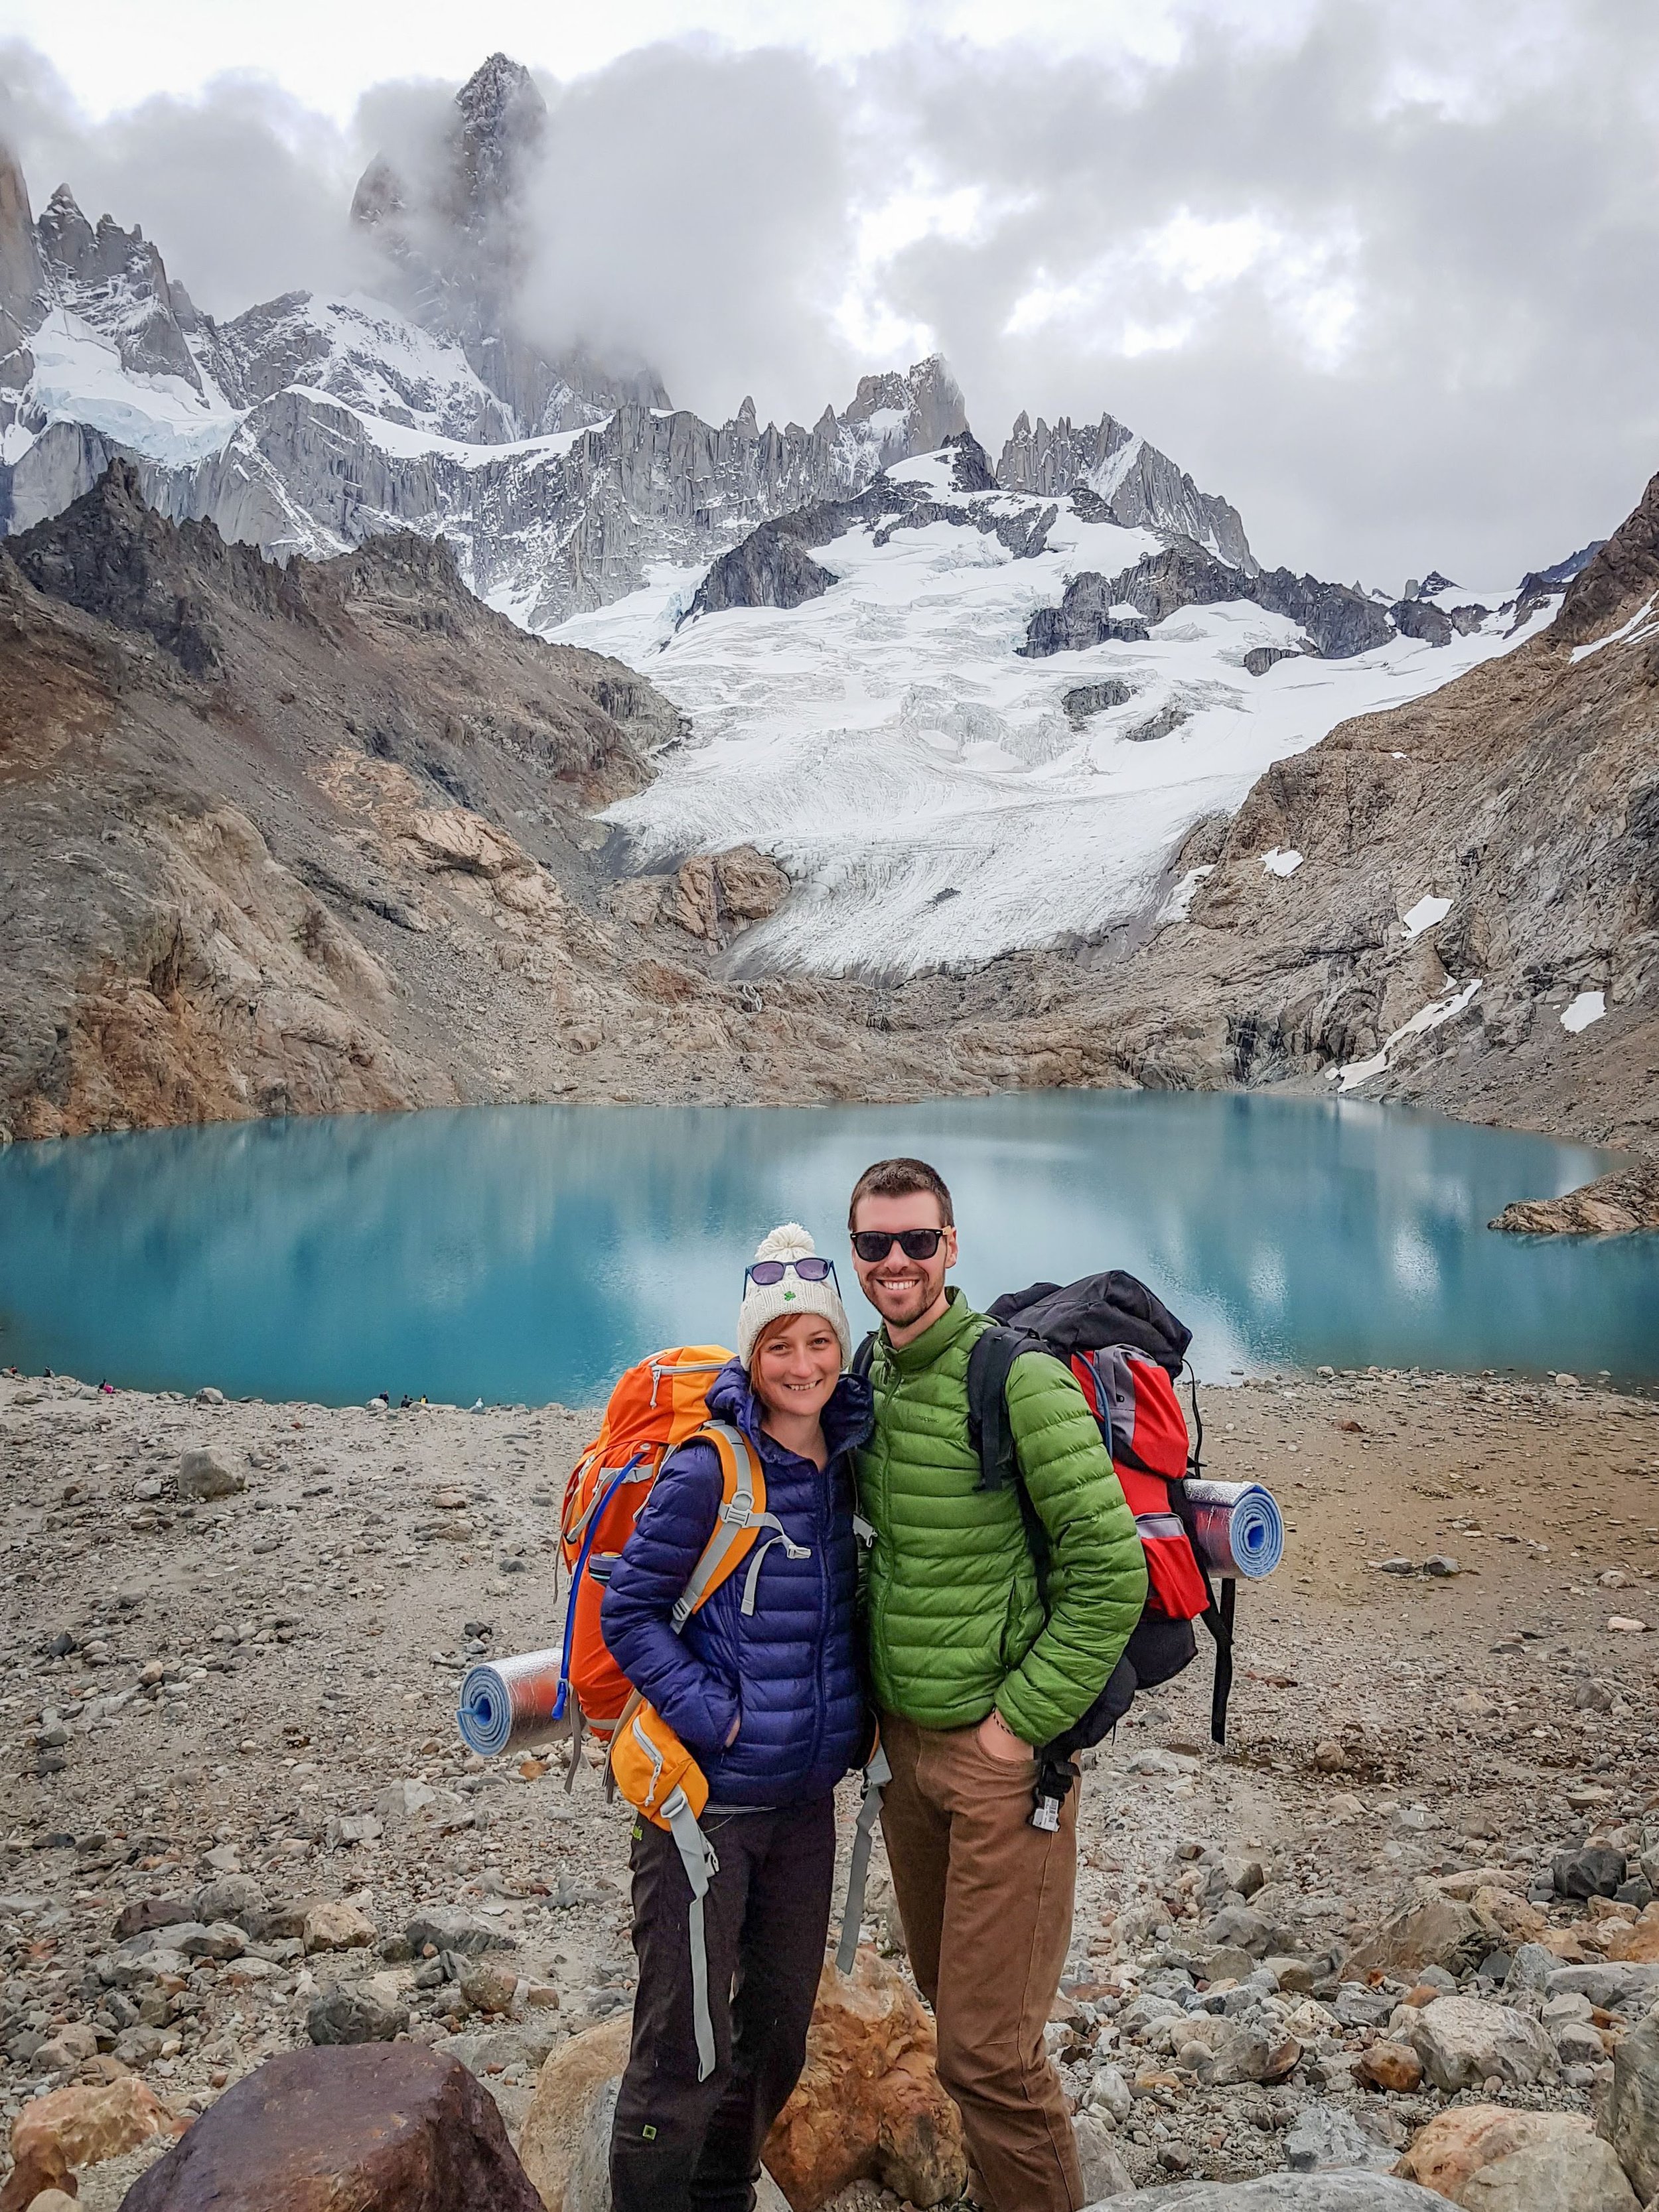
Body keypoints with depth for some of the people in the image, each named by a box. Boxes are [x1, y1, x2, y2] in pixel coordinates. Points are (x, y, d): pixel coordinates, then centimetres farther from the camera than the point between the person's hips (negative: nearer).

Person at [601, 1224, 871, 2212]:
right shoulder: (711, 1470, -17)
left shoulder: (847, 1462, 2)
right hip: (707, 1796, -6)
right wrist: (713, 1717, -19)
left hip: (808, 1796, 7)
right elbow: (629, 1612, -13)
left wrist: (855, 1714, 7)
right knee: (686, 2049, 2)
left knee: (779, 2028, 20)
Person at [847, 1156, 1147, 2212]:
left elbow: (1114, 1576, -20)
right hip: (903, 1739, 7)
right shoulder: (865, 1377, 3)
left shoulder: (1017, 1376, -19)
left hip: (1000, 1751, -7)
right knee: (949, 1999, 20)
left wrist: (1020, 1723, -16)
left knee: (989, 2049, -1)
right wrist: (874, 1705, 11)